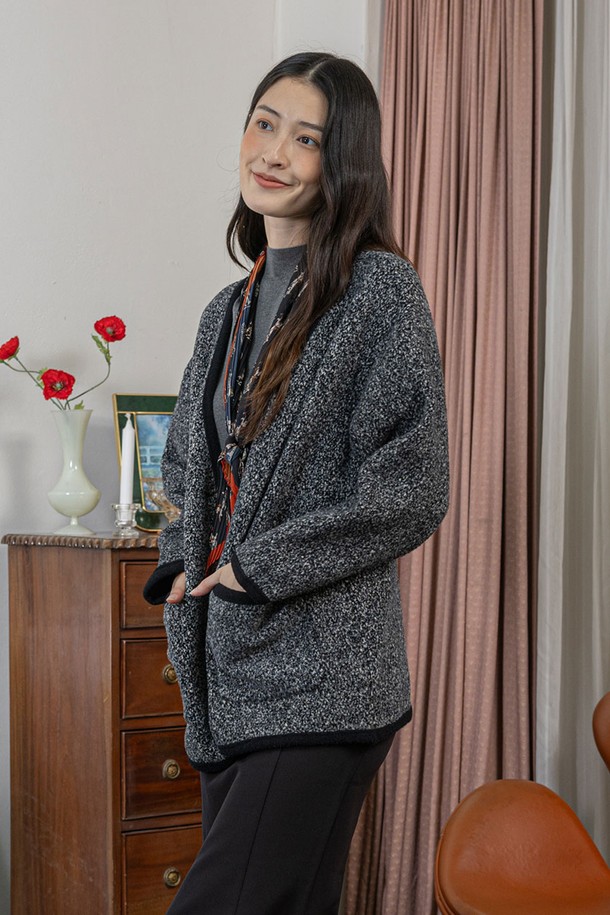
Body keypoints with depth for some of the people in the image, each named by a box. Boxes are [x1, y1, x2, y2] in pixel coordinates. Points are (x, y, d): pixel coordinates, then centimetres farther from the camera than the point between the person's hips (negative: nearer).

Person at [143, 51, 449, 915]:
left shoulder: (379, 287, -7)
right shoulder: (230, 309, 15)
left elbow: (410, 494, -13)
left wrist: (260, 567, -11)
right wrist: (181, 562, 7)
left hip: (320, 681, -7)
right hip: (226, 677, 7)